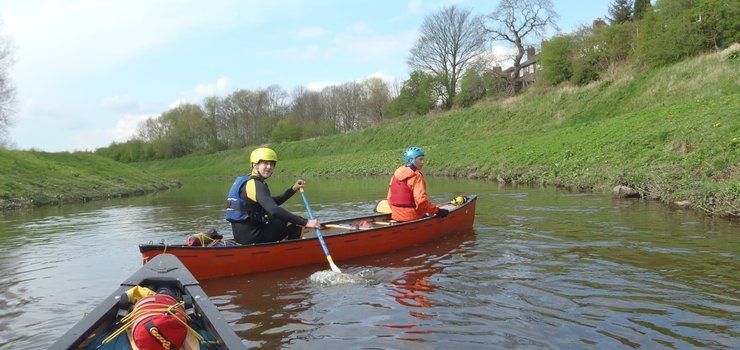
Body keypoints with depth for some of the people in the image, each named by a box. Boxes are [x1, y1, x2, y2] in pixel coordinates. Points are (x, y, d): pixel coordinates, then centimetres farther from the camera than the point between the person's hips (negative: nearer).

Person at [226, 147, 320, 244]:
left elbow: (273, 202, 25)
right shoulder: (256, 185, -16)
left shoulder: (248, 181, 15)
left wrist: (293, 189, 12)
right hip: (250, 236, -10)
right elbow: (274, 210, -31)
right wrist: (305, 222, -33)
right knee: (295, 225, -3)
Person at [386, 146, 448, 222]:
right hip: (412, 218, -8)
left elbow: (390, 198, 15)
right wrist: (437, 210, -13)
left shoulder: (395, 175, 11)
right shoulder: (416, 177, -12)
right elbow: (421, 200, -21)